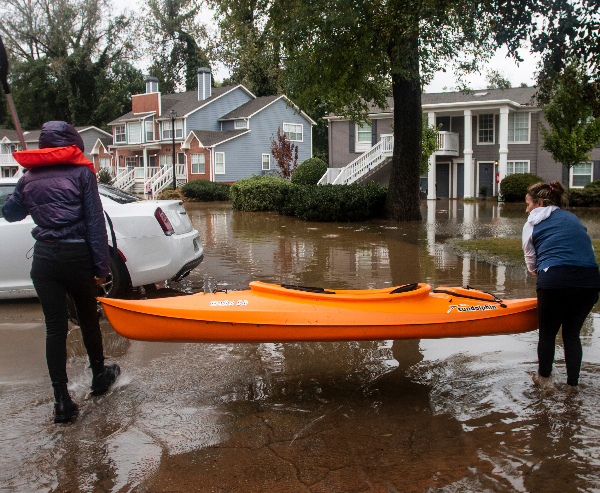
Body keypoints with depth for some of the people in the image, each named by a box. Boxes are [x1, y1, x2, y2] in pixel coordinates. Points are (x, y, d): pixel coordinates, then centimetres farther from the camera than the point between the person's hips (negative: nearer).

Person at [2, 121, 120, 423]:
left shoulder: (29, 179, 8)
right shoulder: (82, 173, -3)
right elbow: (95, 222, -7)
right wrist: (101, 265, -5)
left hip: (44, 258, 2)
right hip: (77, 256, -2)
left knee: (55, 327, 5)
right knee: (88, 318, 18)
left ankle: (62, 401, 4)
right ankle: (99, 375, 36)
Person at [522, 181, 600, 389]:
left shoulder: (534, 222, 12)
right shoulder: (573, 218, 24)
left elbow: (531, 258, 18)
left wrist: (537, 273, 38)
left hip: (555, 280, -4)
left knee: (547, 333, 14)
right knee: (572, 333, 18)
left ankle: (543, 378, 28)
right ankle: (573, 383, 24)